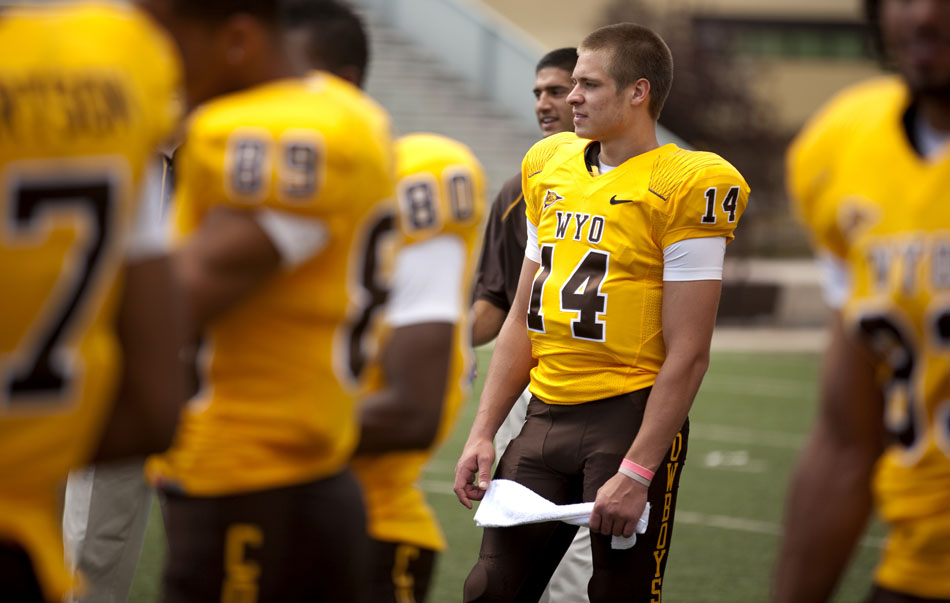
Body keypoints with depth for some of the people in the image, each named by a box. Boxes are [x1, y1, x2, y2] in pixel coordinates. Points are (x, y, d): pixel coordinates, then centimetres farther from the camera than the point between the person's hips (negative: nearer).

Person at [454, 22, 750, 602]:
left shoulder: (684, 188, -10)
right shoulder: (551, 169, 11)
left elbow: (687, 353, -13)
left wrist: (636, 474, -17)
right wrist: (483, 433, 10)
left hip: (630, 417, -6)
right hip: (546, 416, 6)